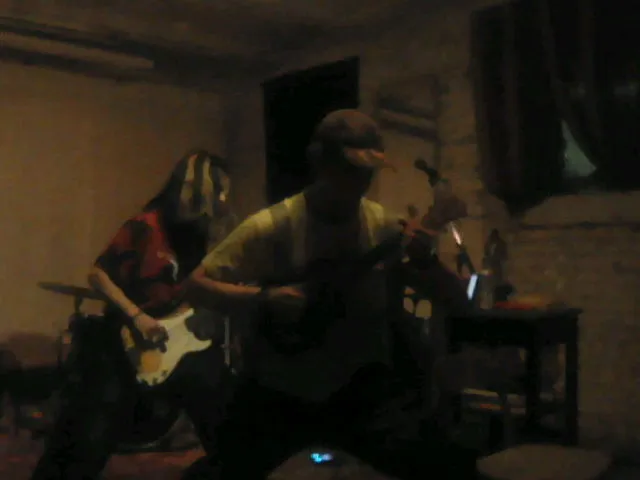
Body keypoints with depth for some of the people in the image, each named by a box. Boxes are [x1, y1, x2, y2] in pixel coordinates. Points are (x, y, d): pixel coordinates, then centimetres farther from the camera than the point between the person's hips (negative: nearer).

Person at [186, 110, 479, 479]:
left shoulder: (382, 225, -3)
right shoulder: (272, 227, -11)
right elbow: (197, 286, -7)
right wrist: (264, 297, -22)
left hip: (361, 388, 1)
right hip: (279, 392, 0)